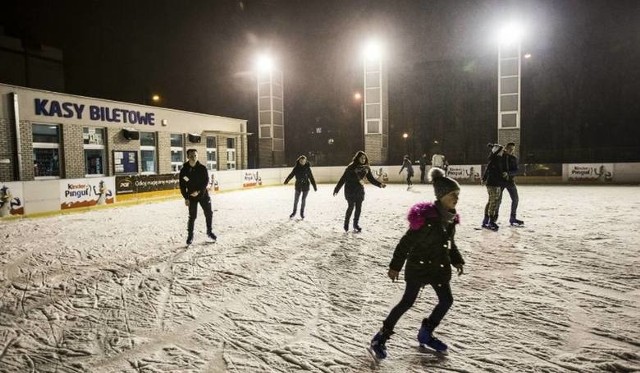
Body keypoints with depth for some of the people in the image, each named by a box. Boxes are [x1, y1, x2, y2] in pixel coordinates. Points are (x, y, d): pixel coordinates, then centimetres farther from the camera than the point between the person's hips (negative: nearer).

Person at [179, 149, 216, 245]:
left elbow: (206, 181, -7)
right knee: (192, 216, -1)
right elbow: (182, 185, -2)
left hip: (203, 194, 1)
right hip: (191, 196, -1)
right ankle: (190, 235, 15)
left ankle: (209, 232, 27)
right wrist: (186, 198, -6)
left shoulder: (202, 168, -5)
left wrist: (198, 191, -19)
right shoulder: (184, 170, -5)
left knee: (209, 213, 7)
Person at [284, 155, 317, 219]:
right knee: (296, 199, 8)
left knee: (303, 199, 8)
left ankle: (302, 212, 25)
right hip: (298, 185, 1)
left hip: (306, 186, 0)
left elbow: (311, 178, -2)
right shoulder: (296, 167, -4)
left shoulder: (307, 168, -5)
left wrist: (314, 186, -1)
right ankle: (294, 212, 26)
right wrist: (286, 180, -24)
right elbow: (291, 174, -7)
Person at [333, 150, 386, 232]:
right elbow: (343, 178, -12)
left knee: (358, 208, 5)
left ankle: (356, 224, 21)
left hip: (360, 190, 5)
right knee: (351, 207, -4)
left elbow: (371, 179, 8)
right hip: (350, 190, -4)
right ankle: (346, 223, 16)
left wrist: (380, 184, -6)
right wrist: (336, 189, -11)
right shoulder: (351, 167, -12)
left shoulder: (366, 168, 2)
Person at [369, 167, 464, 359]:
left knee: (446, 300, 11)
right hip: (418, 266, -8)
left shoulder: (450, 217, -1)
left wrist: (457, 260, 15)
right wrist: (395, 266, -17)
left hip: (439, 267, 8)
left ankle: (426, 334, 31)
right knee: (407, 302, -1)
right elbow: (406, 243, -21)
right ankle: (380, 338, 12)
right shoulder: (426, 218, -26)